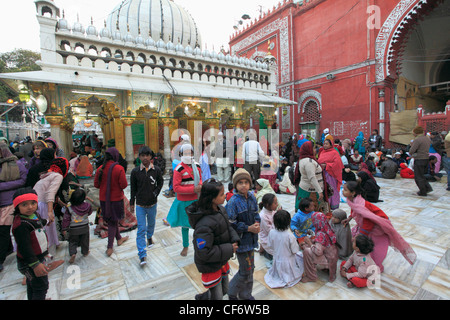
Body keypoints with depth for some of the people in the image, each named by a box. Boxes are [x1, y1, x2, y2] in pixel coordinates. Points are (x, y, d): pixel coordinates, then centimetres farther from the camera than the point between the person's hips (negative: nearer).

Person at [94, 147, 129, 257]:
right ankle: (109, 247, 10)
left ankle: (119, 238, 40)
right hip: (116, 199, -4)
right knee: (113, 222, 9)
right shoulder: (119, 169, -18)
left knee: (112, 220, 21)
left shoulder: (100, 169, -5)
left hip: (104, 200, 4)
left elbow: (96, 184, 1)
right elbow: (124, 185, -17)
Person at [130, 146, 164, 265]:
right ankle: (142, 255, 4)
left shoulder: (156, 170, -8)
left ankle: (149, 237, 54)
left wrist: (156, 193, -8)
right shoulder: (135, 171, -9)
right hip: (140, 205, -1)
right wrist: (132, 203, 5)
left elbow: (160, 182, 7)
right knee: (141, 229, -2)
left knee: (151, 223, 23)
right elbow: (133, 188, 0)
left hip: (152, 204, 2)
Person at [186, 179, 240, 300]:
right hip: (210, 266, -8)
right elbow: (203, 253, -31)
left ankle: (202, 297, 50)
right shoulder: (204, 224, -35)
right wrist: (229, 249, -25)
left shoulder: (220, 209, -9)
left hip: (222, 261, 8)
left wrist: (235, 240, -12)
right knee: (217, 296, 12)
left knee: (224, 290, 26)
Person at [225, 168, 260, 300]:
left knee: (250, 268, 20)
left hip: (251, 239, 7)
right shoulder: (233, 202, -22)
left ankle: (246, 295, 42)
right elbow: (231, 224, -20)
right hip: (241, 240, -7)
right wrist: (248, 228, -20)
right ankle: (232, 292, 32)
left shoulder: (252, 197, -1)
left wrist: (257, 223, -9)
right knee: (246, 271, 6)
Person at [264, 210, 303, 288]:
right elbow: (295, 251, -15)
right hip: (288, 262, -5)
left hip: (277, 260, 5)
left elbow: (270, 246, -4)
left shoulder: (272, 232, -18)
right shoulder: (290, 236, -29)